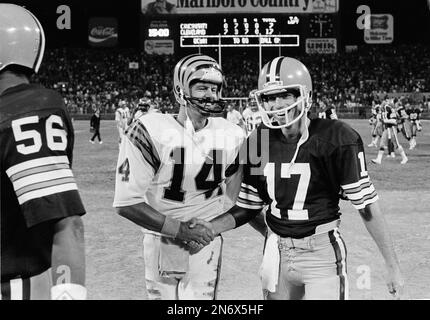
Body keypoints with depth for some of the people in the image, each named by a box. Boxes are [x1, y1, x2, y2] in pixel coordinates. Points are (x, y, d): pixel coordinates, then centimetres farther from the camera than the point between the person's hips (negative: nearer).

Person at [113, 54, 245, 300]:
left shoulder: (231, 137, -2)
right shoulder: (150, 132, -16)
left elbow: (239, 201, 10)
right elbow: (127, 203, -16)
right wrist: (178, 229, -17)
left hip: (206, 241, 2)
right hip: (161, 241, -2)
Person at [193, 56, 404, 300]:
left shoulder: (337, 140, -13)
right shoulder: (258, 142, 1)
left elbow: (367, 205, -9)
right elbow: (248, 207, 10)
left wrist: (393, 266, -6)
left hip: (322, 253, -5)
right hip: (278, 252, 5)